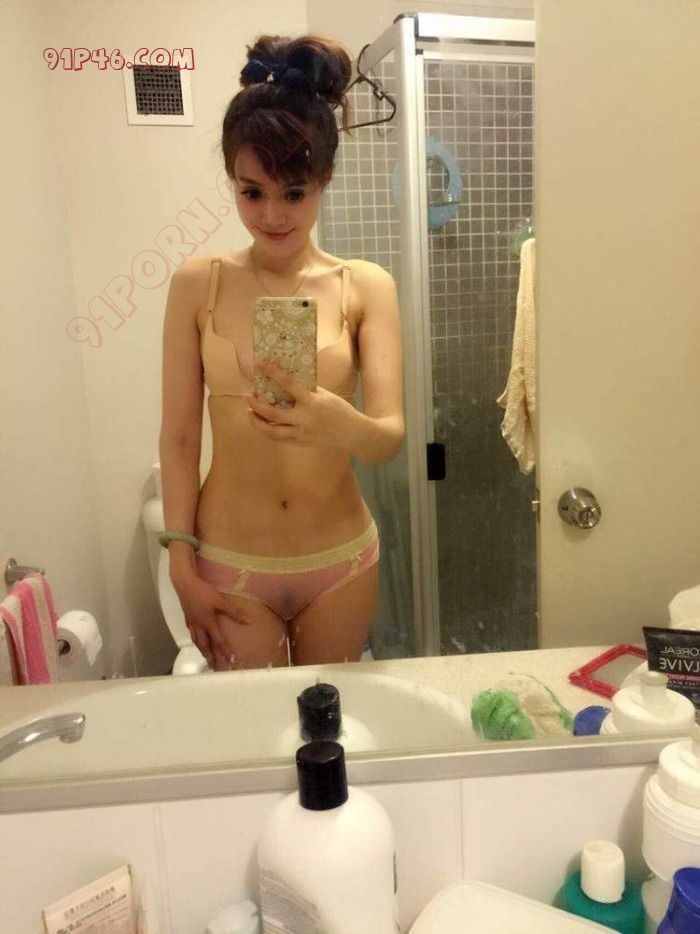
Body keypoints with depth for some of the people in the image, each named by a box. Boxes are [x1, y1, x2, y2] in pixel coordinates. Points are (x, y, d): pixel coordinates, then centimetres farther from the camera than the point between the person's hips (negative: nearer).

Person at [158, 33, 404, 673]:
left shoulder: (366, 286, -5)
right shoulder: (198, 284, -5)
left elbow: (391, 437, -14)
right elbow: (178, 437, -3)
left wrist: (340, 424, -36)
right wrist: (182, 567, -5)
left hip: (341, 559, 1)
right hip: (230, 563, 0)